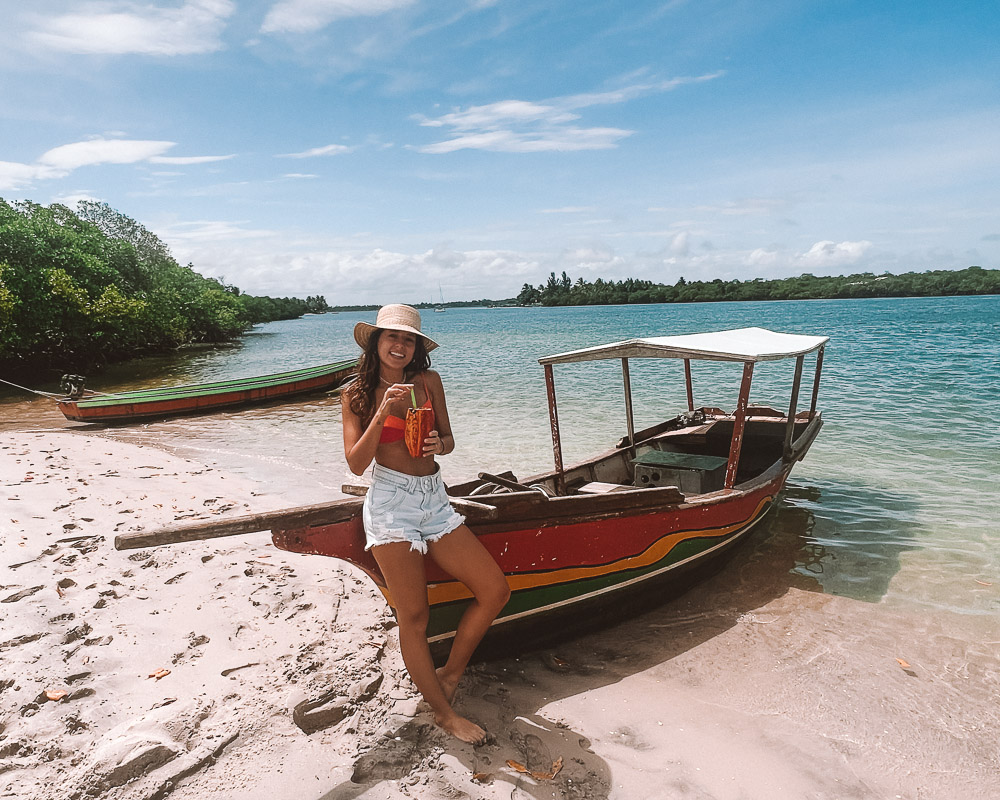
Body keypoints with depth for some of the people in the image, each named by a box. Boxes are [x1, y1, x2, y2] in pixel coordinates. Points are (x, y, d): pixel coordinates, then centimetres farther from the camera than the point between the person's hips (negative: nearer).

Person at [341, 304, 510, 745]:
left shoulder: (428, 381, 8)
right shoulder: (358, 392, 0)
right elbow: (356, 463, -8)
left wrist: (439, 443, -10)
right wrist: (383, 411, -19)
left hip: (434, 500, 5)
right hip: (391, 503, -4)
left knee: (495, 591, -1)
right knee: (413, 617, -2)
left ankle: (449, 674, 21)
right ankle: (444, 712, 19)